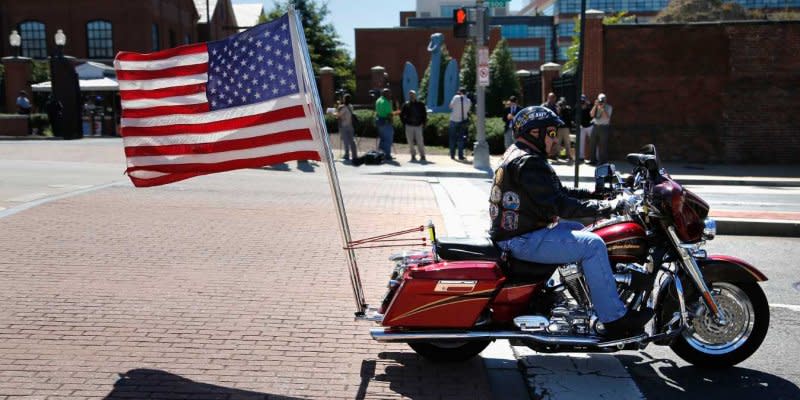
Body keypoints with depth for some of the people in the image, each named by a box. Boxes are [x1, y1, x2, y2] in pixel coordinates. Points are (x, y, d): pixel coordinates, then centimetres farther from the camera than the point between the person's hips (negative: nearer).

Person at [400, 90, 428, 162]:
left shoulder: (420, 104, 3)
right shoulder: (406, 105, 4)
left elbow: (424, 114, 8)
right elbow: (402, 115, 10)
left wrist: (423, 123, -1)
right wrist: (405, 123, 2)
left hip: (418, 126, -1)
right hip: (409, 126, 1)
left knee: (420, 142, -5)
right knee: (410, 142, 3)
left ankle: (422, 156, 3)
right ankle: (413, 156, 13)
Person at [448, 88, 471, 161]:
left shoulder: (456, 98, -8)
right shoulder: (468, 101, 0)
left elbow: (451, 106, 1)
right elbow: (468, 110, 5)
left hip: (454, 120, -1)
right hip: (462, 122, 1)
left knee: (452, 138, 9)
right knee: (461, 139, 7)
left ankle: (452, 155, 11)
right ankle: (460, 156, 3)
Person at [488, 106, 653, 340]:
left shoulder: (517, 154, 16)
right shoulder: (528, 164, -19)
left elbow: (558, 193, 19)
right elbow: (558, 205, -25)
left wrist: (595, 193, 12)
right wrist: (604, 207, -20)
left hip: (514, 232, 11)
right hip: (523, 240, -11)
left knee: (582, 232, 19)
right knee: (592, 245, -17)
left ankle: (604, 305, 23)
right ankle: (615, 320, -13)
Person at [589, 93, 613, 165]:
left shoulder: (608, 107, -1)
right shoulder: (596, 106, 11)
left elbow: (607, 117, -15)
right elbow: (592, 115, -2)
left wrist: (602, 108, -19)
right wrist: (595, 106, -10)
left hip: (604, 127, -5)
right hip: (595, 126, 5)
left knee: (603, 145, -5)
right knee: (593, 144, 9)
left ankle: (603, 161, 0)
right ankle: (593, 160, 18)